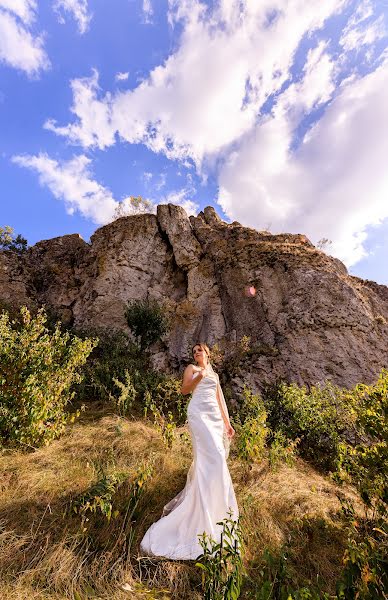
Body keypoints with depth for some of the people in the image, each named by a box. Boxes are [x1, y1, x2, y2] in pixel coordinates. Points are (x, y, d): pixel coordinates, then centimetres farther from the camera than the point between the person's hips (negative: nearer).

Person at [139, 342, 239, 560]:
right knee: (212, 455, -16)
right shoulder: (192, 369, 9)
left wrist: (227, 423, 18)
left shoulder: (215, 374, 25)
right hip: (199, 412, -6)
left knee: (208, 458, 7)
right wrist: (198, 377, -20)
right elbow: (184, 389, -4)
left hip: (215, 415, 6)